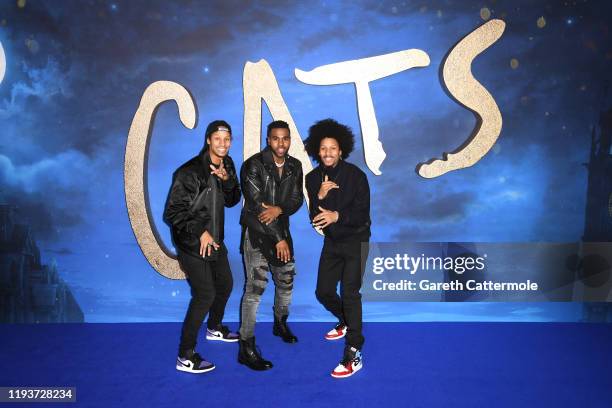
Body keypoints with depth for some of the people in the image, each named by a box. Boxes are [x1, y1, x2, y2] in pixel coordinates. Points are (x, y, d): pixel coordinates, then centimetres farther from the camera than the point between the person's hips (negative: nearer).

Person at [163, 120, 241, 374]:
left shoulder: (226, 165, 3)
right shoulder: (190, 172, -21)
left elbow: (232, 201, 3)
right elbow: (173, 212, -19)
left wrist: (227, 180, -15)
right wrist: (200, 232, -20)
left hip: (215, 239, 8)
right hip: (192, 243, -8)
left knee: (225, 284, 21)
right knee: (205, 295, -11)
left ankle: (214, 328, 48)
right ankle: (185, 357, 1)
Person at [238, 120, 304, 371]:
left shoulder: (294, 166, 3)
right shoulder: (253, 165, -14)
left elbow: (297, 200, 0)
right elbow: (256, 205, -18)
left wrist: (279, 209, -23)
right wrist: (278, 238, -18)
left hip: (282, 230, 6)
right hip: (256, 233, -6)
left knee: (286, 281, 16)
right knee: (255, 288, -10)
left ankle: (280, 324, 41)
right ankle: (246, 347, -3)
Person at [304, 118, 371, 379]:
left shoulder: (355, 175, -16)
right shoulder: (313, 178, -3)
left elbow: (362, 213, -18)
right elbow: (314, 217, -3)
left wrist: (337, 215, -35)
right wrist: (320, 197, -22)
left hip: (355, 241, -5)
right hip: (332, 241, 6)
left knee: (349, 292, -15)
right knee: (323, 291, 11)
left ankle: (354, 355, -8)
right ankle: (345, 321, 43)